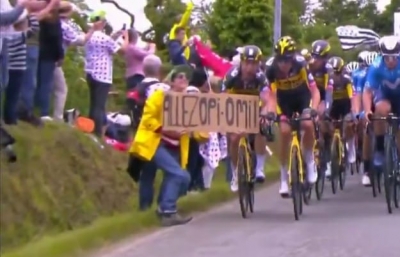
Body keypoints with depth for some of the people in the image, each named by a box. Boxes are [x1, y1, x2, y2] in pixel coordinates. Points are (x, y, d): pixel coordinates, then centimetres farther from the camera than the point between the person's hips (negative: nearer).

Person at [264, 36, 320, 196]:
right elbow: (271, 95, -24)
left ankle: (310, 160, 1)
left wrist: (313, 109, -47)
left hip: (302, 96, -1)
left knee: (308, 124, -25)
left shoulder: (301, 64, -32)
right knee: (285, 132, -14)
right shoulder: (271, 67, -30)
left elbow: (314, 90, -30)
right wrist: (270, 111, -43)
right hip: (284, 98, 1)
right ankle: (284, 179, -2)